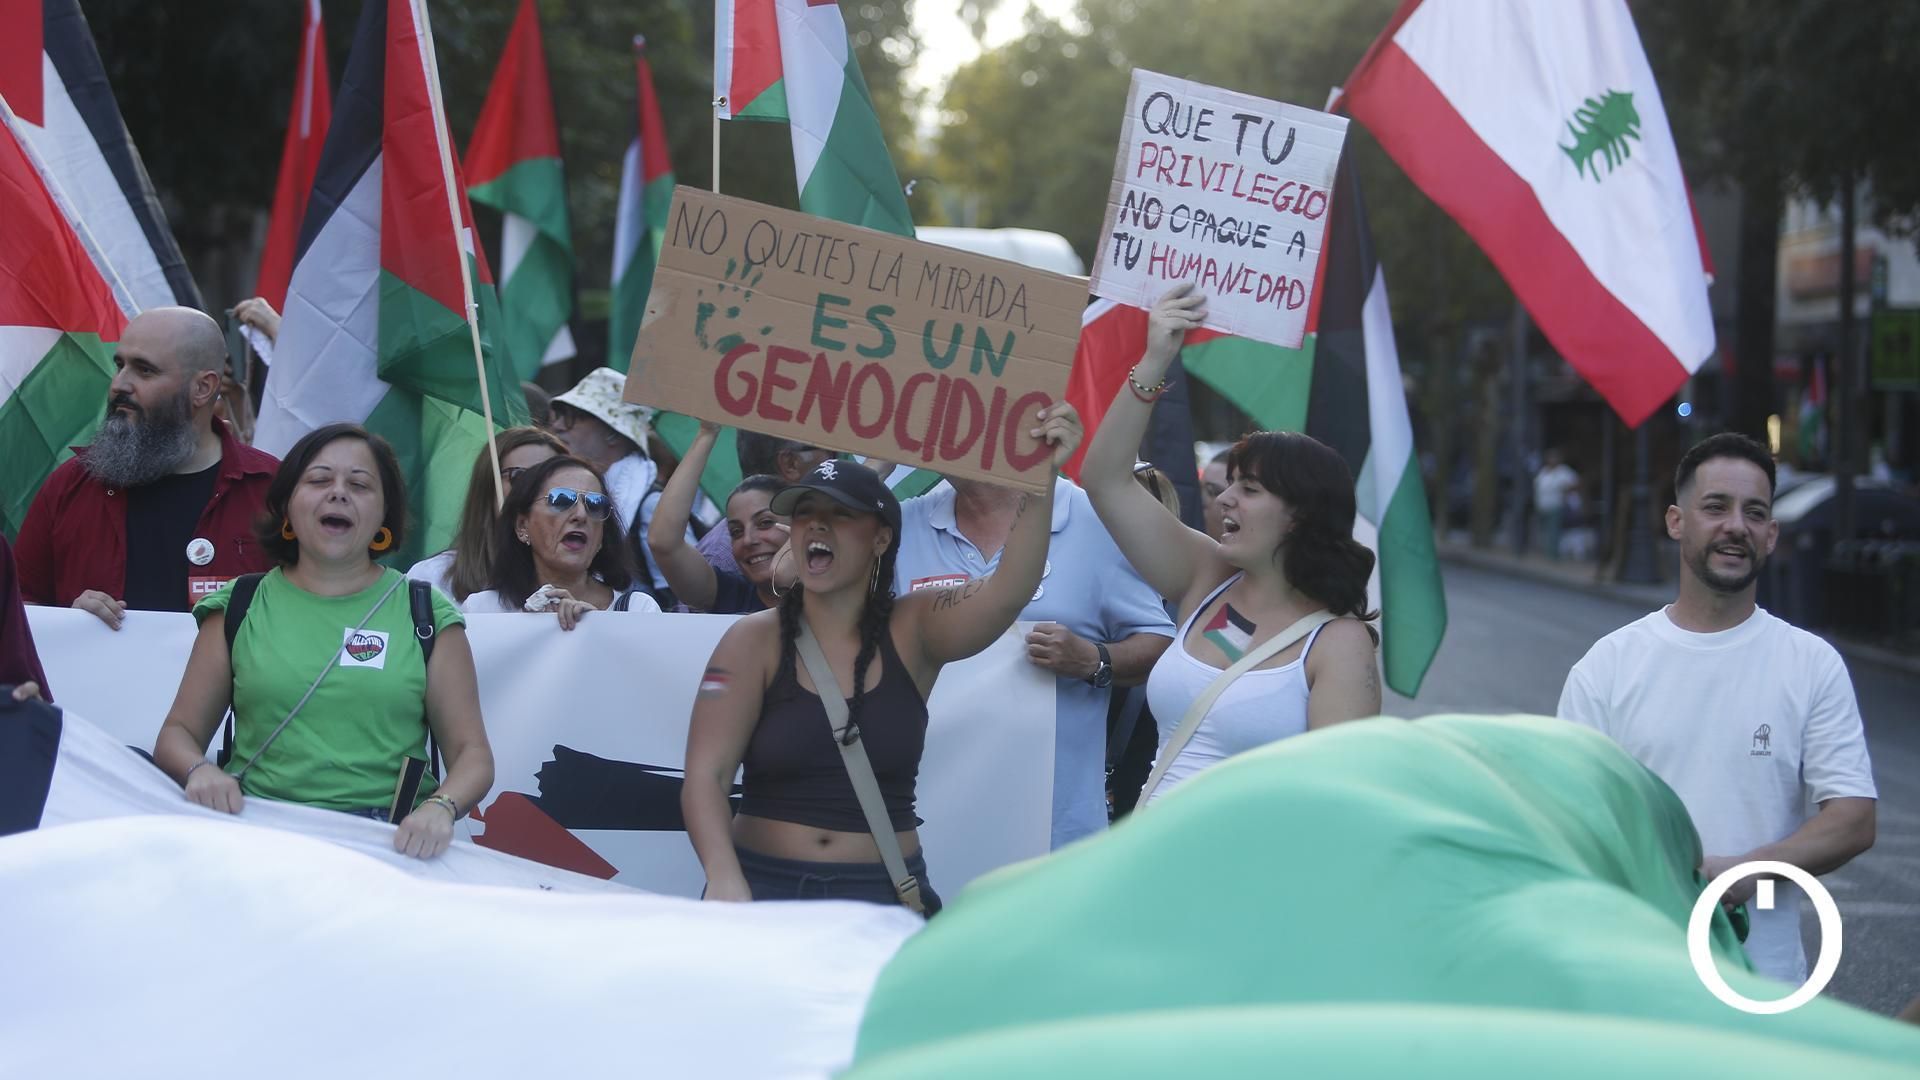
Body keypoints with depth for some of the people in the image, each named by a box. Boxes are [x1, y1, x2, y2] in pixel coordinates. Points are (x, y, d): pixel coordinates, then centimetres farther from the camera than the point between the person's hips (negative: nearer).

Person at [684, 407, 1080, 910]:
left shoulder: (913, 632, 3)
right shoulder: (755, 640, 0)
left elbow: (1010, 589, -14)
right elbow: (706, 776, -8)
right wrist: (725, 879, -25)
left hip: (884, 893, 1)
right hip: (762, 884, 0)